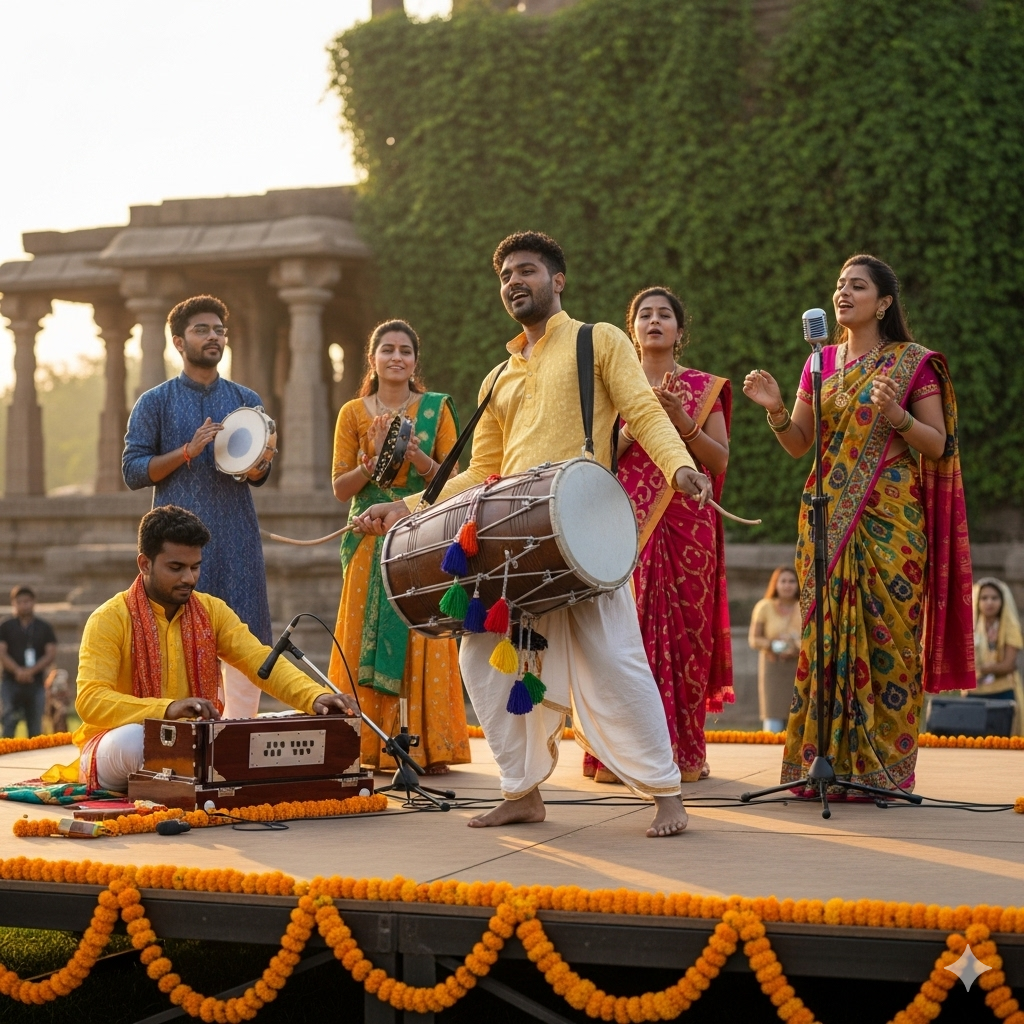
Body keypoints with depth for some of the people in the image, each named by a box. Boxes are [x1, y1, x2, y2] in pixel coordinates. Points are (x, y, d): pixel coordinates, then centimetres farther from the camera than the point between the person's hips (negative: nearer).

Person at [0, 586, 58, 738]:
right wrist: (18, 671, -19)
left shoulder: (45, 628, 9)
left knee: (35, 728, 2)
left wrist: (31, 671, -13)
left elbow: (51, 654, 2)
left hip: (36, 684, 1)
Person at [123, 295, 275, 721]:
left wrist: (257, 459, -10)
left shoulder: (246, 401, 14)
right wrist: (188, 451, -13)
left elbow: (259, 476, 14)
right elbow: (132, 470, -1)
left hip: (237, 537, 3)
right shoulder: (155, 402, 5)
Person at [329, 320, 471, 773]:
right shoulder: (353, 413, 7)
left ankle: (430, 747, -2)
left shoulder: (436, 409, 5)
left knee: (424, 641, -5)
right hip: (371, 542, 1)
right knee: (368, 640, -1)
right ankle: (368, 747, 4)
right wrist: (375, 457, -13)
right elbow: (341, 488, 3)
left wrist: (418, 459, -16)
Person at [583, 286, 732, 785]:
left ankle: (683, 753, 5)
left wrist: (682, 420, -11)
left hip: (687, 525, 0)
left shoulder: (703, 388, 10)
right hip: (628, 524, 0)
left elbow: (721, 460, 2)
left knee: (686, 631, -2)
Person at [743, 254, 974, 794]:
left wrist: (897, 416, -19)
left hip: (890, 521, -4)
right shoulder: (822, 362, 14)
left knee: (886, 637, -5)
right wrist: (776, 409, -6)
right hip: (828, 519, 4)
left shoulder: (912, 363, 1)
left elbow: (938, 445, -2)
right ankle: (826, 763, 4)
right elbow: (799, 444, 13)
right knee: (826, 635, 0)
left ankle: (881, 767, 0)